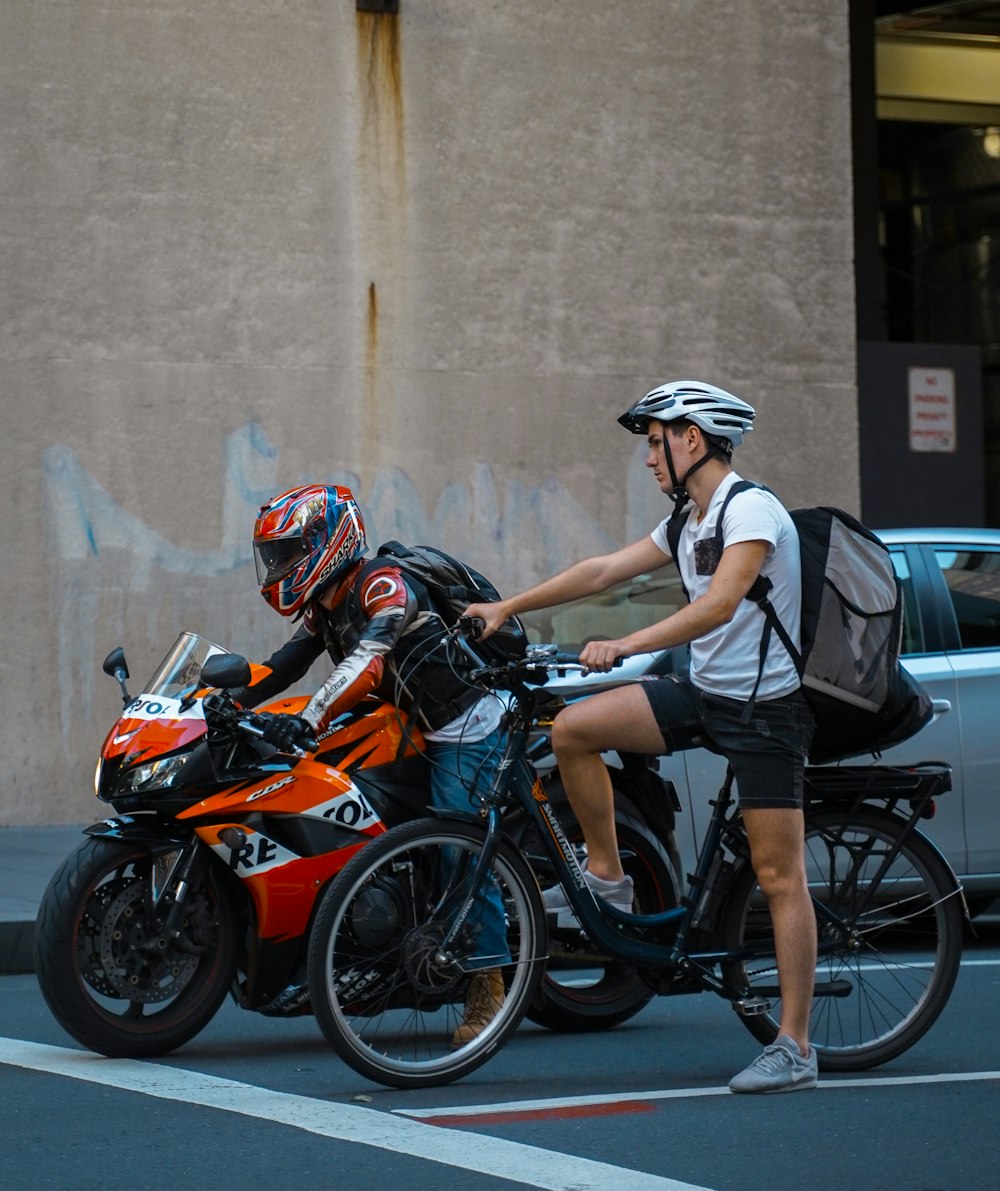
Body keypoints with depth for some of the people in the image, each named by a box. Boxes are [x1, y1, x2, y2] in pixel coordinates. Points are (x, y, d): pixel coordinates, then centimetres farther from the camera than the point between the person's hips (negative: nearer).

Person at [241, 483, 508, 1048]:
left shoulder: (383, 583, -20)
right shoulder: (323, 607, 11)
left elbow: (365, 662, -35)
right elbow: (281, 667, 5)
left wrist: (307, 722, -44)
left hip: (466, 724, -10)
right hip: (415, 727, 10)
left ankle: (489, 987, -11)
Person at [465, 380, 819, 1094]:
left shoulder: (752, 508, -17)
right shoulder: (689, 524, 12)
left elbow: (720, 604, -30)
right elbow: (604, 571, 17)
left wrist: (625, 647, -38)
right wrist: (506, 608, 16)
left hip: (767, 707, -8)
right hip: (705, 691, 9)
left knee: (780, 878, -7)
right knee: (573, 728, -4)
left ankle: (795, 1049, -5)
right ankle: (607, 880, 11)